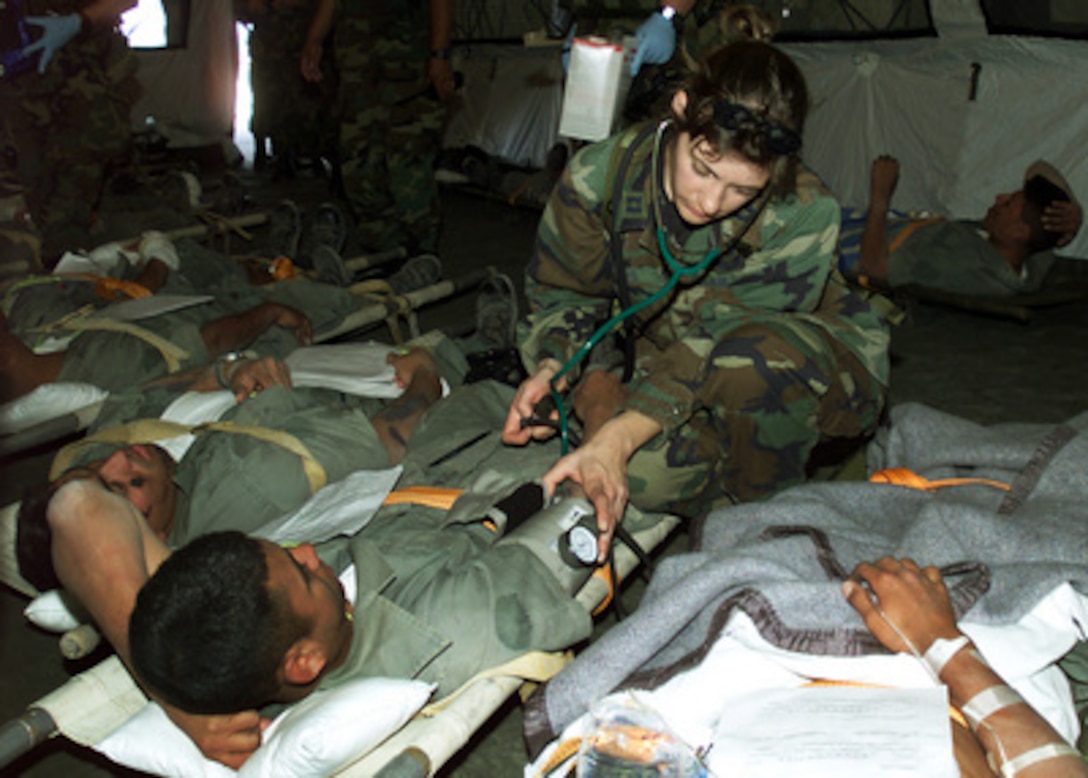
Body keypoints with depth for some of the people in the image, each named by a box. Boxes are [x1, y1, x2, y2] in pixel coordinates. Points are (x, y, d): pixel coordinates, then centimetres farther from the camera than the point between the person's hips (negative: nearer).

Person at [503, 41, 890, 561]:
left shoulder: (802, 216, -27)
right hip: (663, 364, 3)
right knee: (641, 472, -31)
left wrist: (618, 436, -41)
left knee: (756, 355, -40)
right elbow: (563, 297, -3)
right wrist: (553, 370, -24)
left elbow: (716, 344, -30)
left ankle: (769, 508, -11)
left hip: (813, 373, -2)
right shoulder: (599, 177, -17)